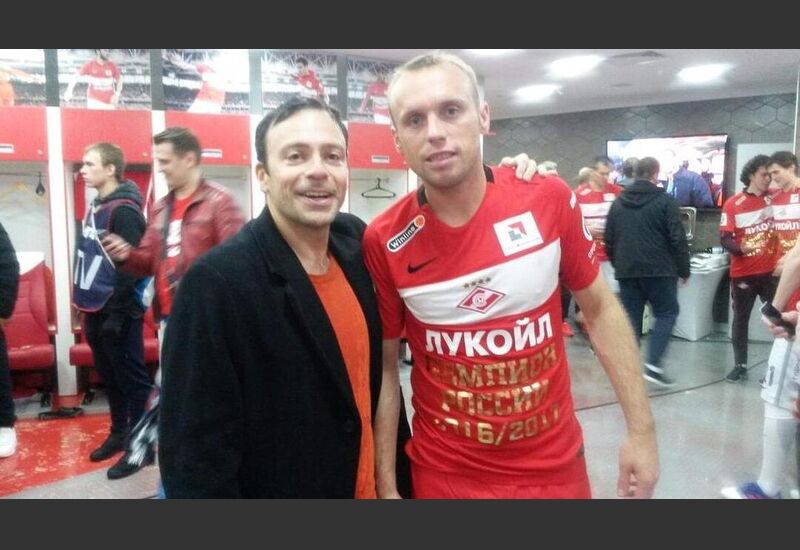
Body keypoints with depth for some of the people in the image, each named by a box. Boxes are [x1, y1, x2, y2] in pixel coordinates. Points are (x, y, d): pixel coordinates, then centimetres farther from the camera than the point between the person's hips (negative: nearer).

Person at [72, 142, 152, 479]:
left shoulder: (124, 211, -15)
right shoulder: (96, 207, 14)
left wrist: (116, 313, -20)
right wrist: (86, 306, 17)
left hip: (117, 312, -9)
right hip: (96, 309, 9)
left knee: (131, 379, 1)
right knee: (109, 377, 18)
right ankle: (119, 433, 32)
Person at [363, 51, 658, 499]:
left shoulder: (549, 199, -13)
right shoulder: (383, 241, -14)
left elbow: (600, 307, 0)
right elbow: (384, 367, -3)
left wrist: (642, 429, -1)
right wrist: (386, 485, -1)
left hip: (555, 465, 1)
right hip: (444, 473, -1)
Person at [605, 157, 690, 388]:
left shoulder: (618, 202, 10)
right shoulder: (665, 201, -5)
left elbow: (609, 240, 12)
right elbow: (677, 239, -8)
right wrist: (684, 270, 1)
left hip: (626, 271, 4)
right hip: (658, 270, -4)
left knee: (631, 318, 9)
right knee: (667, 313, 8)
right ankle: (653, 364, -2)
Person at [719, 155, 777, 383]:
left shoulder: (774, 199, 3)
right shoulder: (732, 204, -2)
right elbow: (725, 239, -7)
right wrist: (740, 248, -26)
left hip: (771, 271, 1)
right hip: (743, 273, -1)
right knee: (740, 319, 7)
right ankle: (740, 365, 18)